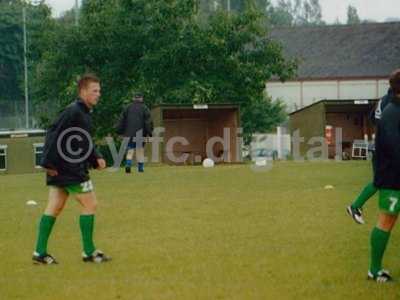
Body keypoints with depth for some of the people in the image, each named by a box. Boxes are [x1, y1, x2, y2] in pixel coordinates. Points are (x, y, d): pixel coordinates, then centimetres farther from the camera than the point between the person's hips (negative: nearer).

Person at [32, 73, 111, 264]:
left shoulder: (84, 113, 15)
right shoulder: (73, 112, -17)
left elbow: (85, 142, 23)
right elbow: (54, 135, -22)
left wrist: (96, 158, 9)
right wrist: (49, 163, -22)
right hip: (70, 170, -10)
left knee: (54, 208, 9)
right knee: (90, 205, -3)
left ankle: (40, 252, 10)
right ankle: (89, 252, 4)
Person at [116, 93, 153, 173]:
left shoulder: (128, 108, 9)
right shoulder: (144, 108, 0)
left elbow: (122, 120, 11)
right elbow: (148, 121, -6)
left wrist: (120, 132, 15)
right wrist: (149, 132, -5)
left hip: (129, 133, 2)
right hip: (140, 133, -2)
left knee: (130, 150, 5)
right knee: (140, 150, 5)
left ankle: (128, 164, -17)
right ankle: (140, 167, 6)